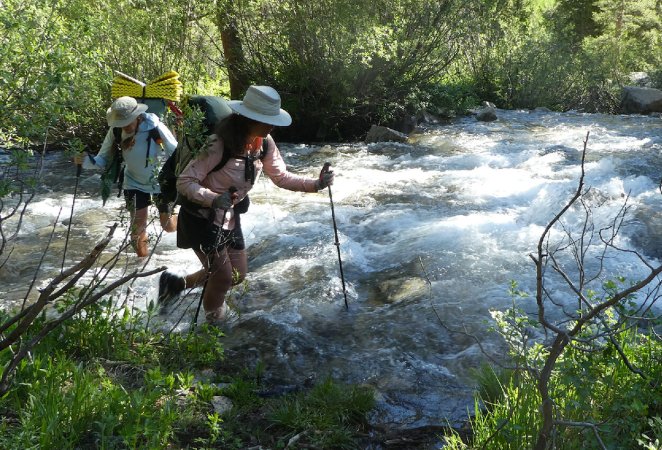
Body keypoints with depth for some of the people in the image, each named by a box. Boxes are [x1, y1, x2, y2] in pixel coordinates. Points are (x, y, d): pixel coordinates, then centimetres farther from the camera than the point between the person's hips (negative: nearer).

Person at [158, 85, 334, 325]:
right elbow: (184, 182, -27)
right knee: (223, 276, -1)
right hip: (201, 218, -8)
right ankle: (213, 323, 28)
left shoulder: (264, 144, -7)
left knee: (238, 275, 14)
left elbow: (281, 177, 3)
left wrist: (315, 184, -10)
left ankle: (175, 283, 32)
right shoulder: (219, 144, -29)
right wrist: (214, 199, -43)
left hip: (230, 218, 8)